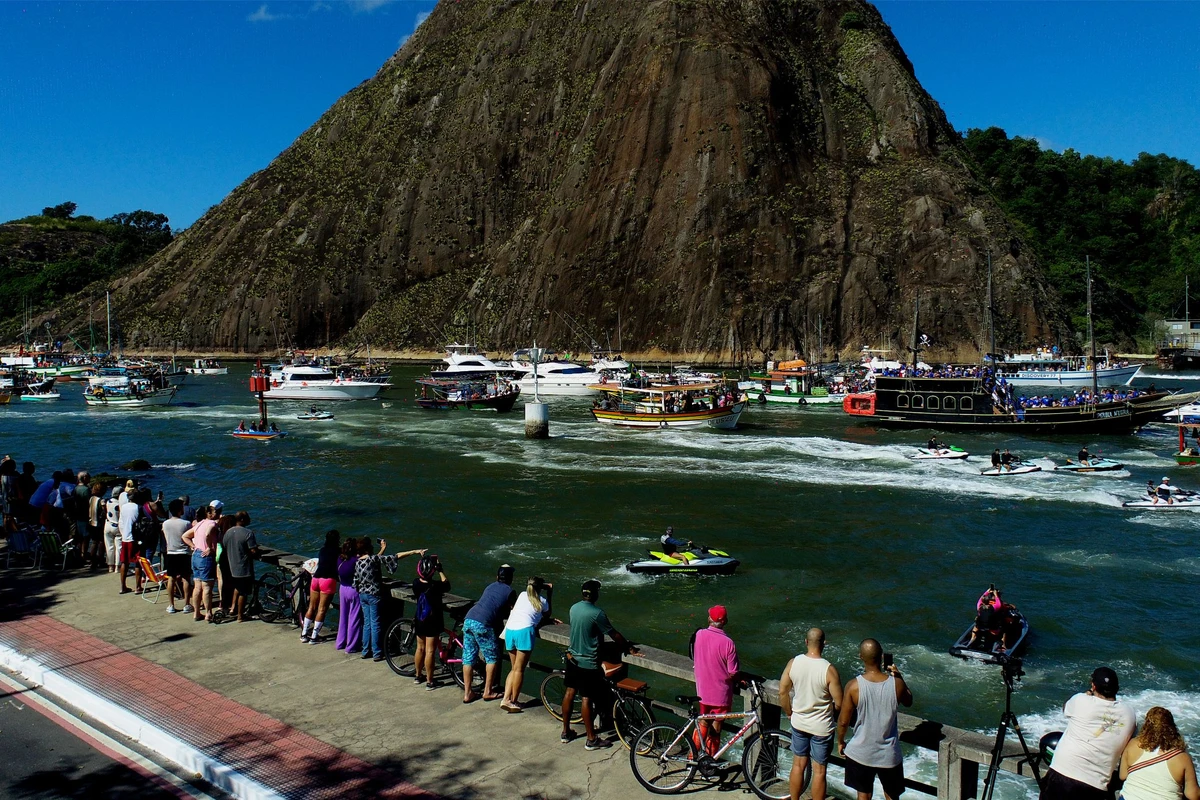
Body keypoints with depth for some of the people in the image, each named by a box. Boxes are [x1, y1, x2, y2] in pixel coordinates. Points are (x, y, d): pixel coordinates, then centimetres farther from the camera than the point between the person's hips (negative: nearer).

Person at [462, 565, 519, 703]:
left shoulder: (490, 586, 24)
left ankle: (467, 693, 16)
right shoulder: (510, 591, 7)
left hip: (468, 620, 6)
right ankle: (488, 692, 12)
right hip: (482, 624, -6)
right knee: (492, 657, 9)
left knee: (468, 657, 12)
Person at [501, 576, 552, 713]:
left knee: (514, 668, 15)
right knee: (519, 669, 1)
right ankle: (513, 702, 5)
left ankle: (506, 699, 6)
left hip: (509, 630, 5)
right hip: (524, 631, -5)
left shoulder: (522, 595, 22)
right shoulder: (542, 601, 12)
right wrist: (549, 595, 35)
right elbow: (547, 615, 30)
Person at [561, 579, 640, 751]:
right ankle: (591, 740, 10)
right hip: (588, 663, -8)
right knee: (587, 698, 0)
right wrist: (630, 649, -4)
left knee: (570, 692, 16)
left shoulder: (574, 608, 1)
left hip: (572, 658, 8)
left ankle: (565, 732, 28)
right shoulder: (597, 613, -22)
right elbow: (614, 635, -15)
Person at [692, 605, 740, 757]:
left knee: (702, 723, 22)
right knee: (715, 729, 12)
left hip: (702, 691, 4)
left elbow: (695, 662, 4)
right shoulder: (728, 643, -21)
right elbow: (733, 674, -16)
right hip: (720, 693, -4)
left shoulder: (699, 634, -9)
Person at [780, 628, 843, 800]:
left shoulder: (793, 663, -10)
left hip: (798, 723, 3)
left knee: (798, 765, 19)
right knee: (819, 771, 10)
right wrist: (832, 716, 4)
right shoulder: (829, 670, -22)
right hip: (821, 727, -3)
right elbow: (839, 703, -17)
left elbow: (783, 692, -2)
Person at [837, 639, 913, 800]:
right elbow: (908, 701, 8)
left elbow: (843, 721, -10)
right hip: (888, 754, 1)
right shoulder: (896, 684, -17)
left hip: (861, 753, -1)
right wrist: (899, 677, 13)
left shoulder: (853, 686, -20)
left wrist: (840, 741, 8)